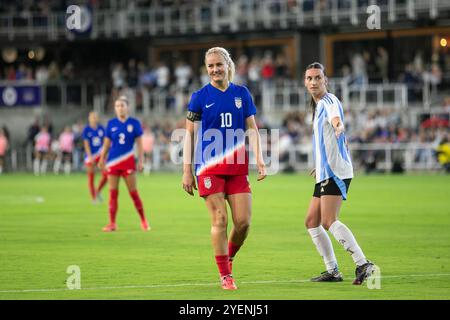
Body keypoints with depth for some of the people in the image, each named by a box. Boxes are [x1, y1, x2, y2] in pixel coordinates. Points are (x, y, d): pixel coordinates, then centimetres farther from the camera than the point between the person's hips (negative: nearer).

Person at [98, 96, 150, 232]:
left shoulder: (134, 123, 0)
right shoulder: (111, 124, 4)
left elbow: (139, 143, 2)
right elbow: (106, 144, 10)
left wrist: (141, 161, -3)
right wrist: (102, 160, 7)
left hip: (128, 162, -2)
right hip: (113, 161, 2)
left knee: (133, 192, 1)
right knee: (113, 193, 1)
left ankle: (143, 221, 14)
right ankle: (112, 223, 4)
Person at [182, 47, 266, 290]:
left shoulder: (242, 93, 8)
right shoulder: (200, 97, 1)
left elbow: (252, 129, 10)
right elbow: (189, 134, 3)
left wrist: (259, 160, -3)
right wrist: (187, 170, -2)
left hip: (237, 166, 3)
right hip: (210, 167, -3)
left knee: (243, 221, -4)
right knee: (219, 220, -7)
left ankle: (229, 258, 24)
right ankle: (225, 275, 1)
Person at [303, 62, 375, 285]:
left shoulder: (329, 101, -9)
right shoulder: (318, 105, 20)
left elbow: (336, 120, -34)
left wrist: (338, 127, -57)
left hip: (336, 172, -10)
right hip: (325, 173, 10)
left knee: (329, 222, -20)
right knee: (312, 222, 10)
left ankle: (363, 264, -26)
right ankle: (332, 270, 14)